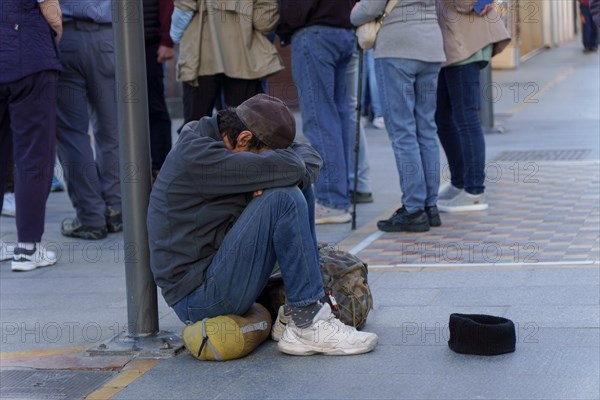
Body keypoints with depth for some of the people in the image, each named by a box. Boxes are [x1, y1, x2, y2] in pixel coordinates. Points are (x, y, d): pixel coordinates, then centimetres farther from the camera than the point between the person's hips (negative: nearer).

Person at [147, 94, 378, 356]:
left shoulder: (217, 140, 8)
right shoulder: (196, 155, -22)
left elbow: (309, 158, 9)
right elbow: (290, 167, -28)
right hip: (197, 298, -10)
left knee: (299, 188, 8)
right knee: (284, 198, -22)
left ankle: (300, 309, -1)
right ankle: (307, 326, -18)